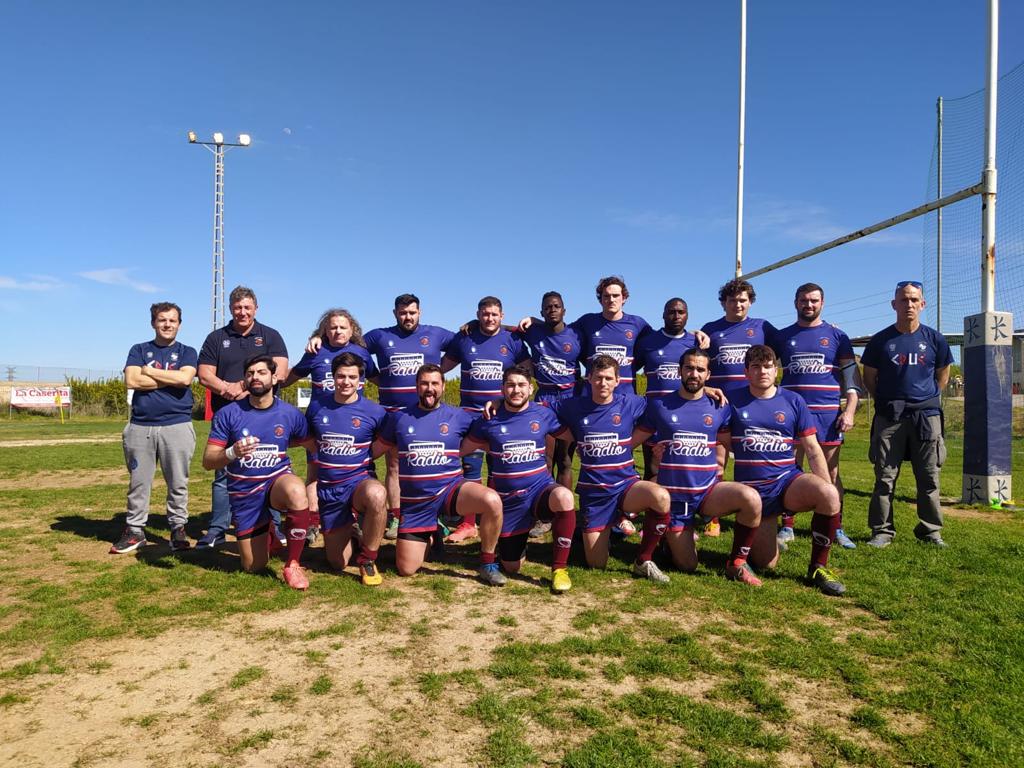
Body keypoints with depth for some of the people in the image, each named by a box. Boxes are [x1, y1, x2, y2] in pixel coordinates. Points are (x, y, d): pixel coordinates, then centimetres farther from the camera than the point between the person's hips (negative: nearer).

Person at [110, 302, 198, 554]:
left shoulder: (187, 352, 10)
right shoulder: (139, 350, 13)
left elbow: (185, 378, -11)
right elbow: (131, 381, -4)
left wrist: (149, 372, -3)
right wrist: (171, 379, -5)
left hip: (177, 426, -1)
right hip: (140, 426, 2)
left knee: (178, 483, 2)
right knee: (138, 482, 7)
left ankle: (178, 529, 12)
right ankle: (135, 530, 18)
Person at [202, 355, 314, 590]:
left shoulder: (290, 414, -6)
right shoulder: (228, 414, -8)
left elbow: (315, 449, 6)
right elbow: (208, 461, -10)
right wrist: (232, 453, -28)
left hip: (278, 480, -1)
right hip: (244, 493, 1)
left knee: (296, 491, -39)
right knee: (254, 567, 5)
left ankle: (293, 564, -20)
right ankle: (268, 536, 43)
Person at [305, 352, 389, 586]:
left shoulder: (374, 411, -7)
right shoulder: (316, 407, 1)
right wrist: (310, 488, 9)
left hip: (359, 483, -3)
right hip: (327, 491, 3)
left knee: (377, 495, -41)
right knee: (338, 563, 7)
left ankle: (367, 560, -17)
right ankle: (348, 530, 43)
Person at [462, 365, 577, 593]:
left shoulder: (544, 414, -4)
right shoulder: (489, 420, -4)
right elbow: (463, 448, 6)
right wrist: (493, 449, -3)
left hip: (539, 488, -1)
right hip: (507, 500, 1)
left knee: (564, 497, -37)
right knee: (511, 568, 8)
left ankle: (559, 568, -19)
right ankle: (517, 542, 46)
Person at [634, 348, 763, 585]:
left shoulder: (720, 408, 2)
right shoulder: (658, 406, -2)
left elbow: (723, 445, 15)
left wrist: (717, 473, 6)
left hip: (708, 491, 1)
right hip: (672, 495, -1)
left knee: (751, 498, -30)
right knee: (687, 567, 2)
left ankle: (736, 564, -8)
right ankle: (669, 537, 37)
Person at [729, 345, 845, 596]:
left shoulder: (793, 401, 3)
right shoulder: (733, 402, 0)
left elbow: (812, 450, 3)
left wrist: (826, 489, -7)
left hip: (788, 479, 1)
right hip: (751, 489, -1)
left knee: (829, 495, -31)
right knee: (766, 563, -2)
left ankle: (818, 568, -11)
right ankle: (750, 539, 36)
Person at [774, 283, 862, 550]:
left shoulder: (837, 336, 7)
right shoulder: (782, 337, 10)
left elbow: (851, 377, 5)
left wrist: (850, 411, -6)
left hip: (828, 413, 0)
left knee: (831, 473, 4)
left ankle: (837, 528, 11)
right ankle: (786, 527, 9)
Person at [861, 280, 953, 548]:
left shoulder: (935, 339, 5)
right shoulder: (880, 340, 1)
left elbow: (942, 377, 15)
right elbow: (869, 378, 9)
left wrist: (925, 398, 9)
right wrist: (887, 402, 7)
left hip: (926, 415, 1)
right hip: (889, 417, -1)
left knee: (929, 477, 7)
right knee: (885, 477, 1)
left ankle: (930, 530, 19)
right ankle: (882, 530, 8)